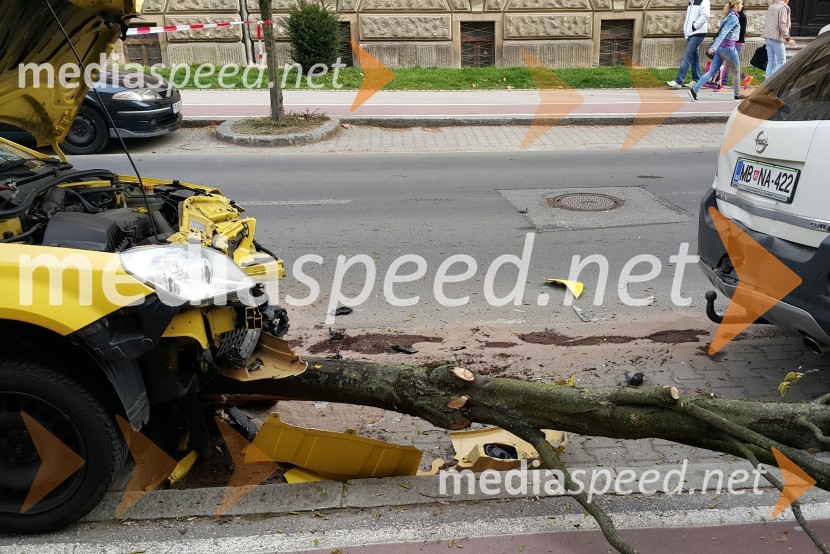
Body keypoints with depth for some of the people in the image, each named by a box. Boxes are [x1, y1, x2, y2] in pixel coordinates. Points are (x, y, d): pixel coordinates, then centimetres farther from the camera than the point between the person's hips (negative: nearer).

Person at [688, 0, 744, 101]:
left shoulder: (728, 16, 14)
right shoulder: (734, 18, -13)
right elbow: (723, 33, -23)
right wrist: (714, 47, -29)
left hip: (720, 47, 8)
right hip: (728, 47, -8)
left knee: (712, 72, 4)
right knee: (737, 72, 9)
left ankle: (694, 90, -8)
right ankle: (737, 95, 19)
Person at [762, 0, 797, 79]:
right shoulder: (783, 7, -10)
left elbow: (766, 22, 18)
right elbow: (782, 25, -16)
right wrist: (788, 39, -14)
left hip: (768, 37, 8)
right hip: (776, 38, -8)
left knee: (770, 61, 10)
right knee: (781, 61, -3)